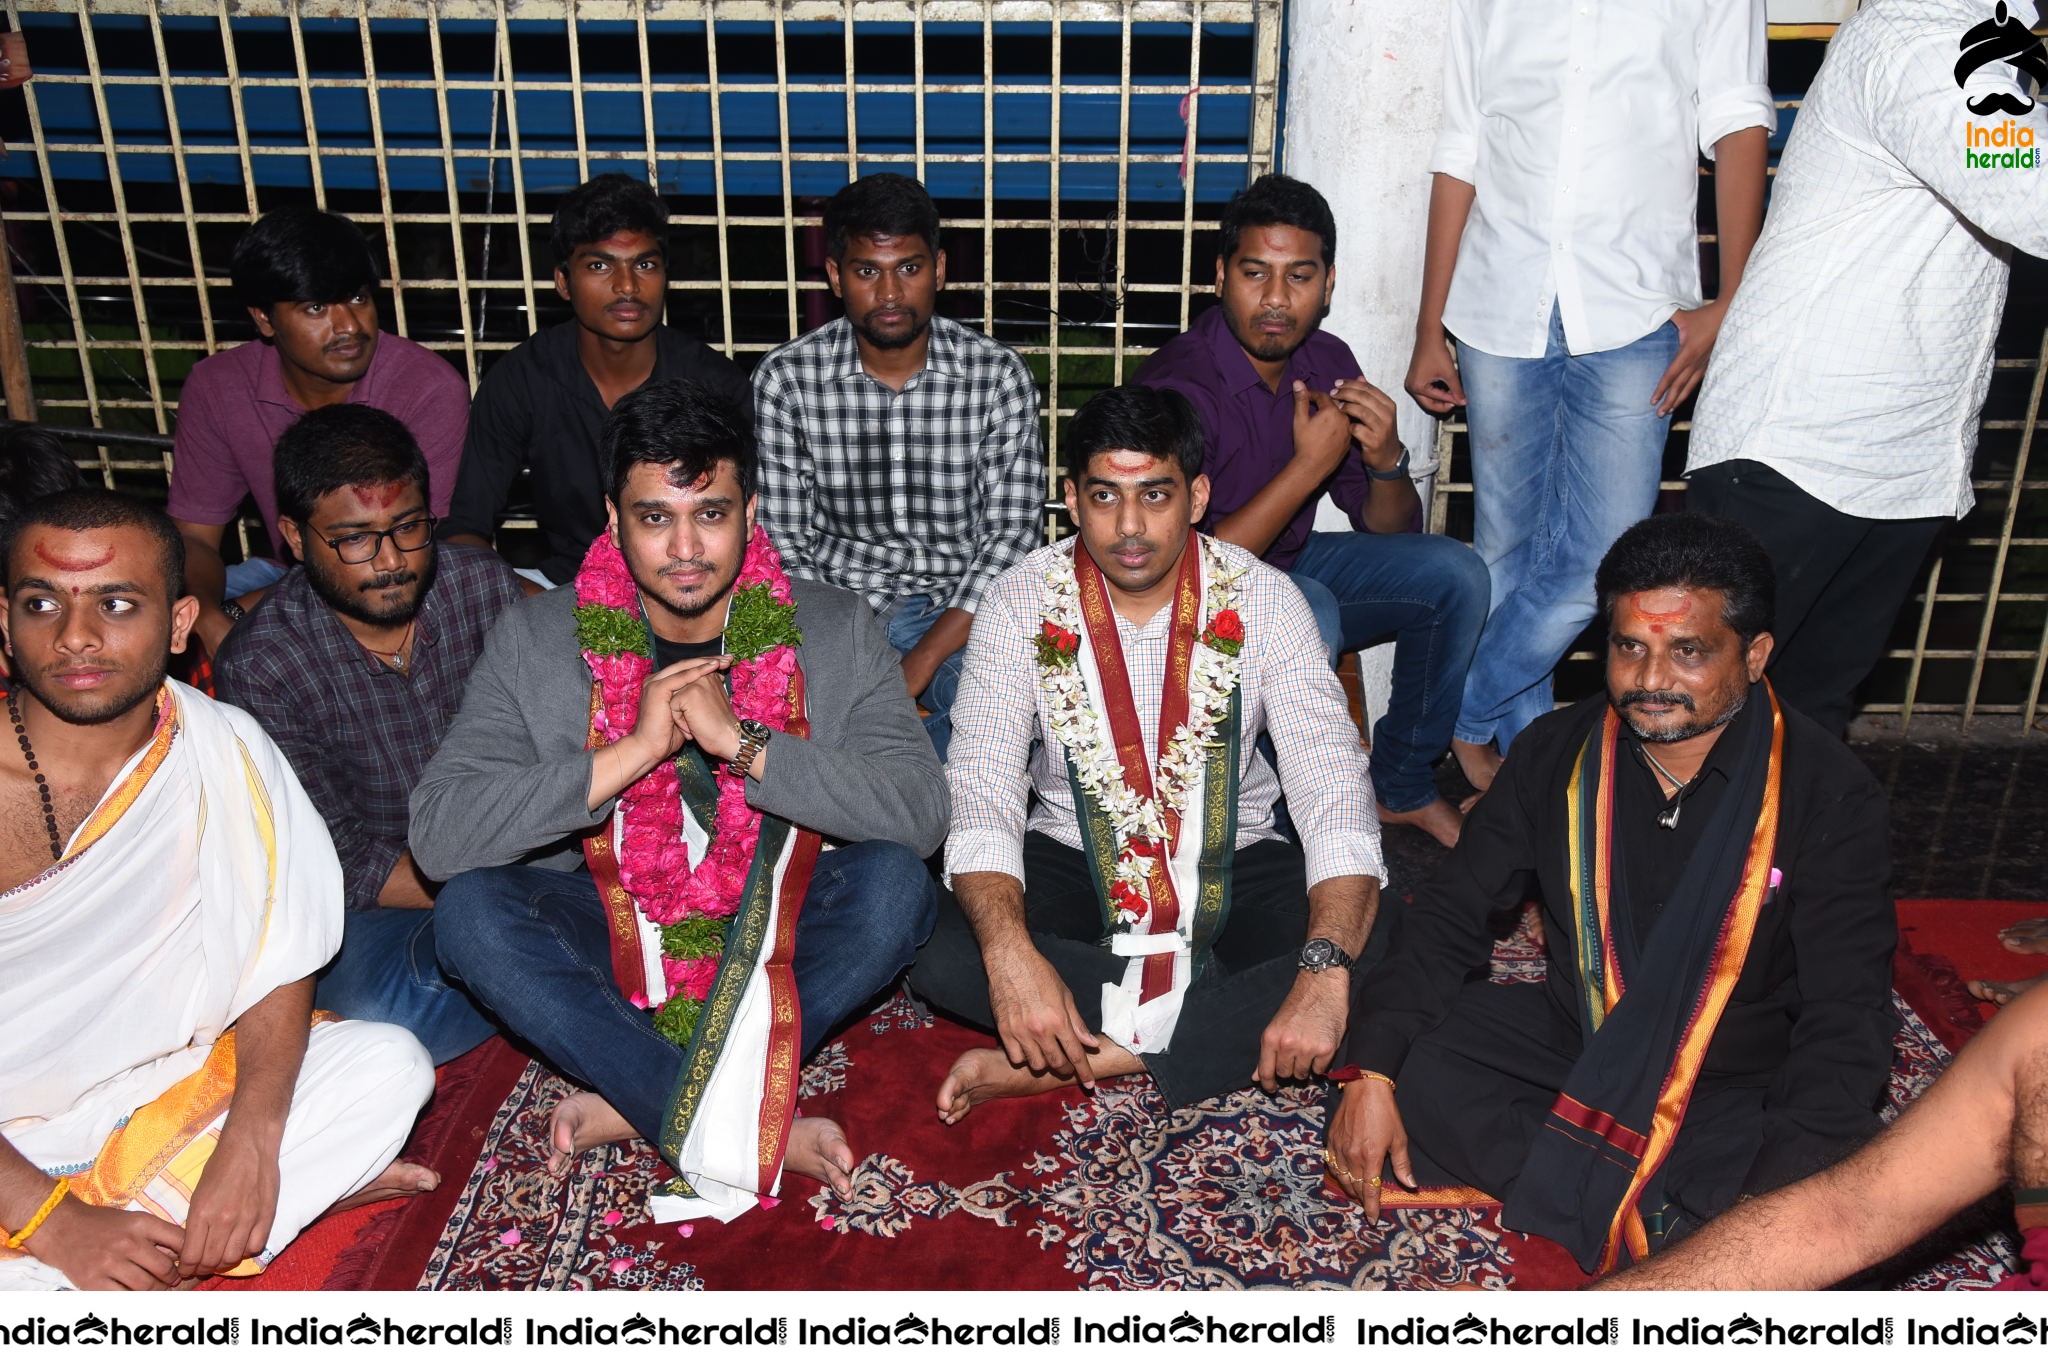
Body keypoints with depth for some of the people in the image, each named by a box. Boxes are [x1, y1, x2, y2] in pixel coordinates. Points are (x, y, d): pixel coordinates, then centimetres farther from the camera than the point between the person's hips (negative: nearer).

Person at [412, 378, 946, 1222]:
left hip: (778, 931, 0)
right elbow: (438, 835, -17)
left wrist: (739, 740, -28)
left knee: (893, 884, -28)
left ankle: (637, 1105, -20)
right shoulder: (534, 642, -7)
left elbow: (920, 813, -20)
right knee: (472, 909, -27)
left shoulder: (834, 632, -8)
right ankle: (758, 1130, -25)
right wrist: (632, 751, -27)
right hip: (612, 927, 1)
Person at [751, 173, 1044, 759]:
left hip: (964, 611, 1)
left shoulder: (999, 375, -4)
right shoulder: (785, 379, -3)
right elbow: (782, 542, -2)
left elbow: (1013, 531, -8)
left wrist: (923, 660, -19)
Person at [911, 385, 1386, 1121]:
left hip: (1231, 866, 0)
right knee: (939, 954, -28)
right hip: (1070, 861, 0)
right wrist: (1011, 955, -39)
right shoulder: (1020, 606, -12)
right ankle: (1225, 1030, -19)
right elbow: (981, 795, -19)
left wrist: (1326, 970, -37)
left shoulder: (1263, 600, -13)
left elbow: (1335, 792, -20)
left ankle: (1064, 1064, -25)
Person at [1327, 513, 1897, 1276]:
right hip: (1575, 1041, 3)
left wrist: (1779, 1200, -31)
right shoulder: (1558, 754, -4)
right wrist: (1371, 1073, -16)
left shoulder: (1829, 792, -13)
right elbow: (1452, 912, -1)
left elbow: (1845, 1014, -16)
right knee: (1411, 1071, -21)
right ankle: (1652, 1219, -19)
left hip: (1740, 1089, -3)